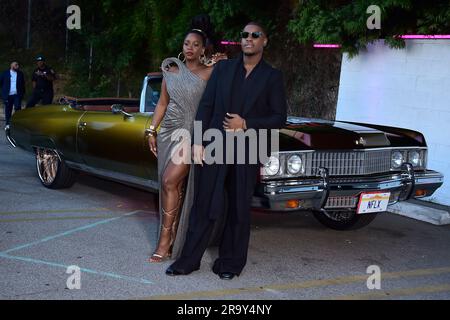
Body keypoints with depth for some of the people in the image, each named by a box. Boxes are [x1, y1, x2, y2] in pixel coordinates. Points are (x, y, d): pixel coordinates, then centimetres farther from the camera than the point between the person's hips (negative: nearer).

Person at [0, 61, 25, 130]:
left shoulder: (20, 74, 8)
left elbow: (23, 84, 12)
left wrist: (22, 93, 4)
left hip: (17, 95, 0)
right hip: (8, 95, 0)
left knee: (18, 108, -12)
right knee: (8, 110, 6)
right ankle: (7, 124, 16)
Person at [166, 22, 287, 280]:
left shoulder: (272, 77, 3)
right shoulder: (223, 68, 8)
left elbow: (279, 118, 0)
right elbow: (206, 106, 6)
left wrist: (246, 124, -11)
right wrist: (198, 141, -3)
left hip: (247, 151, -1)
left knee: (240, 209, 7)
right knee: (204, 205, 4)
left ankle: (231, 263, 21)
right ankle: (189, 260, 14)